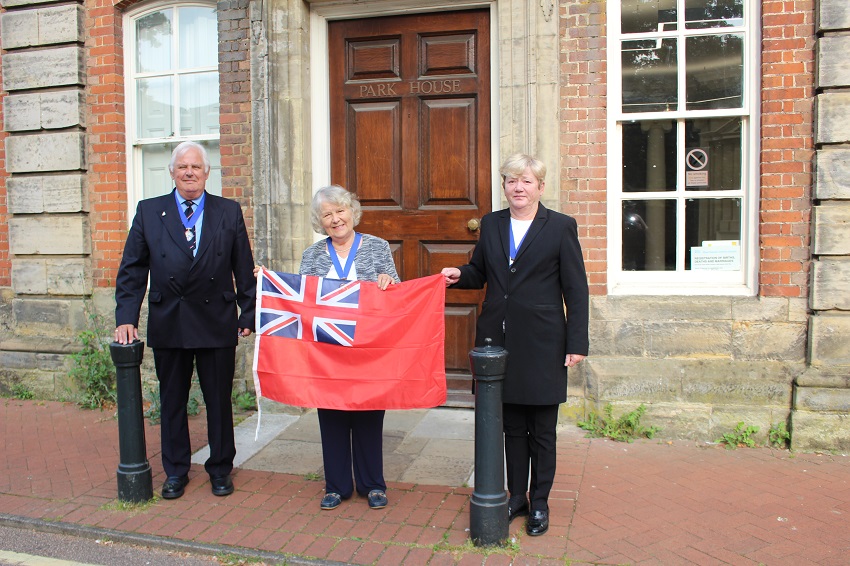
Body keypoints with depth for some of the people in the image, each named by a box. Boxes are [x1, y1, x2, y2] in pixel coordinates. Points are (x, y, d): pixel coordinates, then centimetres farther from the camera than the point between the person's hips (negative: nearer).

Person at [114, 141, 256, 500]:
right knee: (171, 401, 13)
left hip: (217, 324, -1)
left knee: (219, 400, 9)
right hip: (167, 325, 1)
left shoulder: (229, 213, 2)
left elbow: (244, 269, 3)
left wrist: (248, 314, 0)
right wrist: (126, 317, -5)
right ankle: (175, 471, 30)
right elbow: (132, 269, 3)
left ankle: (220, 469, 26)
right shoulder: (149, 212, 4)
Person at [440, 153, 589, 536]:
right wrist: (459, 274, -6)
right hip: (500, 339, 4)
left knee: (542, 430, 8)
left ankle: (539, 503, 24)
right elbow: (479, 272, 18)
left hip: (542, 343, -3)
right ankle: (516, 496, 30)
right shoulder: (491, 224, 9)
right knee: (511, 425, 14)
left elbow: (575, 289, -4)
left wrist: (577, 343, -9)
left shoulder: (560, 227, -3)